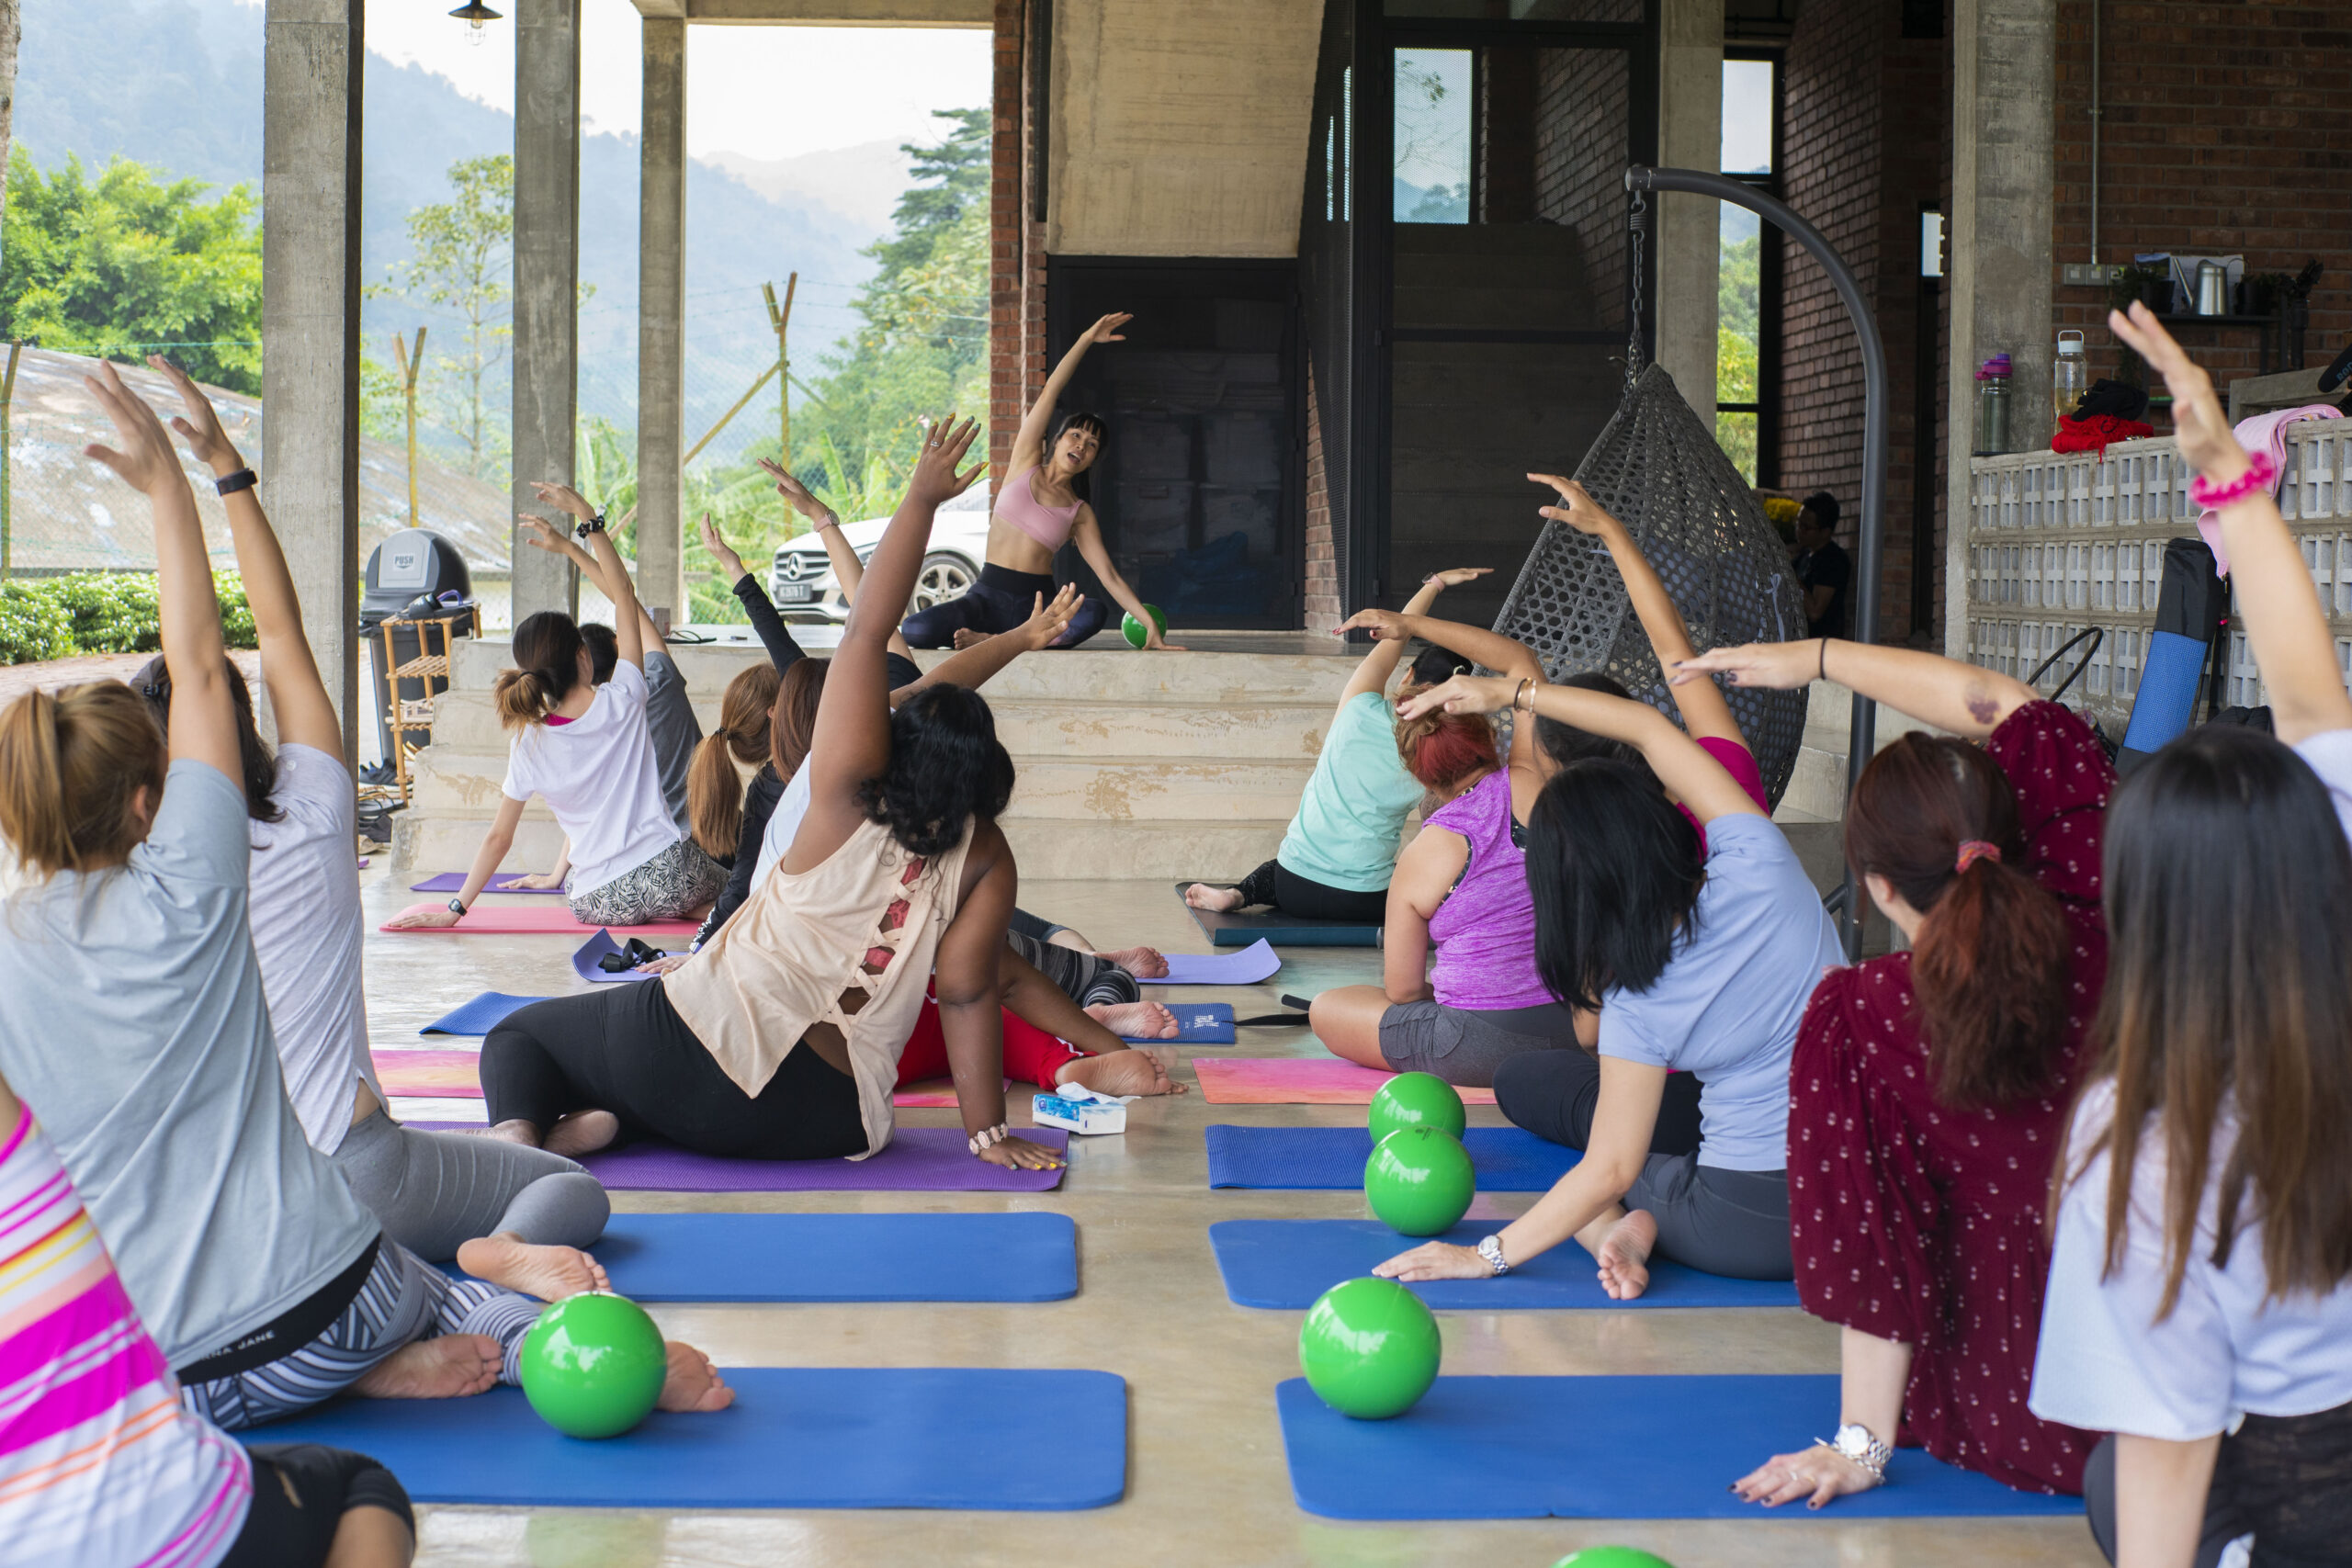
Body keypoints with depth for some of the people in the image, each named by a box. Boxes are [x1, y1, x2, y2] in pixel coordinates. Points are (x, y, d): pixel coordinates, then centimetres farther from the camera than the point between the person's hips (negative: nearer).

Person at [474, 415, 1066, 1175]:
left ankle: (518, 1126, -12)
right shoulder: (984, 860, -1)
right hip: (830, 1121, 3)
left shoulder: (850, 791, -5)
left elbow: (864, 631, -2)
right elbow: (968, 993, -5)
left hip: (709, 1036, -3)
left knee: (517, 1034, 20)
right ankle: (593, 1119, 2)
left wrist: (922, 497, 3)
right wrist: (989, 1134, 0)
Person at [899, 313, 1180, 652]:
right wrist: (1087, 340, -3)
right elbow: (1049, 394, 4)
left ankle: (994, 642, -30)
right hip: (988, 595, 0)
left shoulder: (1080, 513, 10)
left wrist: (1149, 623, -7)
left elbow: (1109, 576, 5)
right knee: (916, 630, -29)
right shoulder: (1026, 463, 10)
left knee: (1095, 612, -36)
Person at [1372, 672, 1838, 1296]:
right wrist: (1512, 692, 5)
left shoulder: (1639, 1005, -16)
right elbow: (1652, 728, 1)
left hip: (1750, 1228, -5)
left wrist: (1487, 1255, -5)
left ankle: (1618, 1228, -4)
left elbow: (1609, 1170, -14)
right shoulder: (1758, 866, -10)